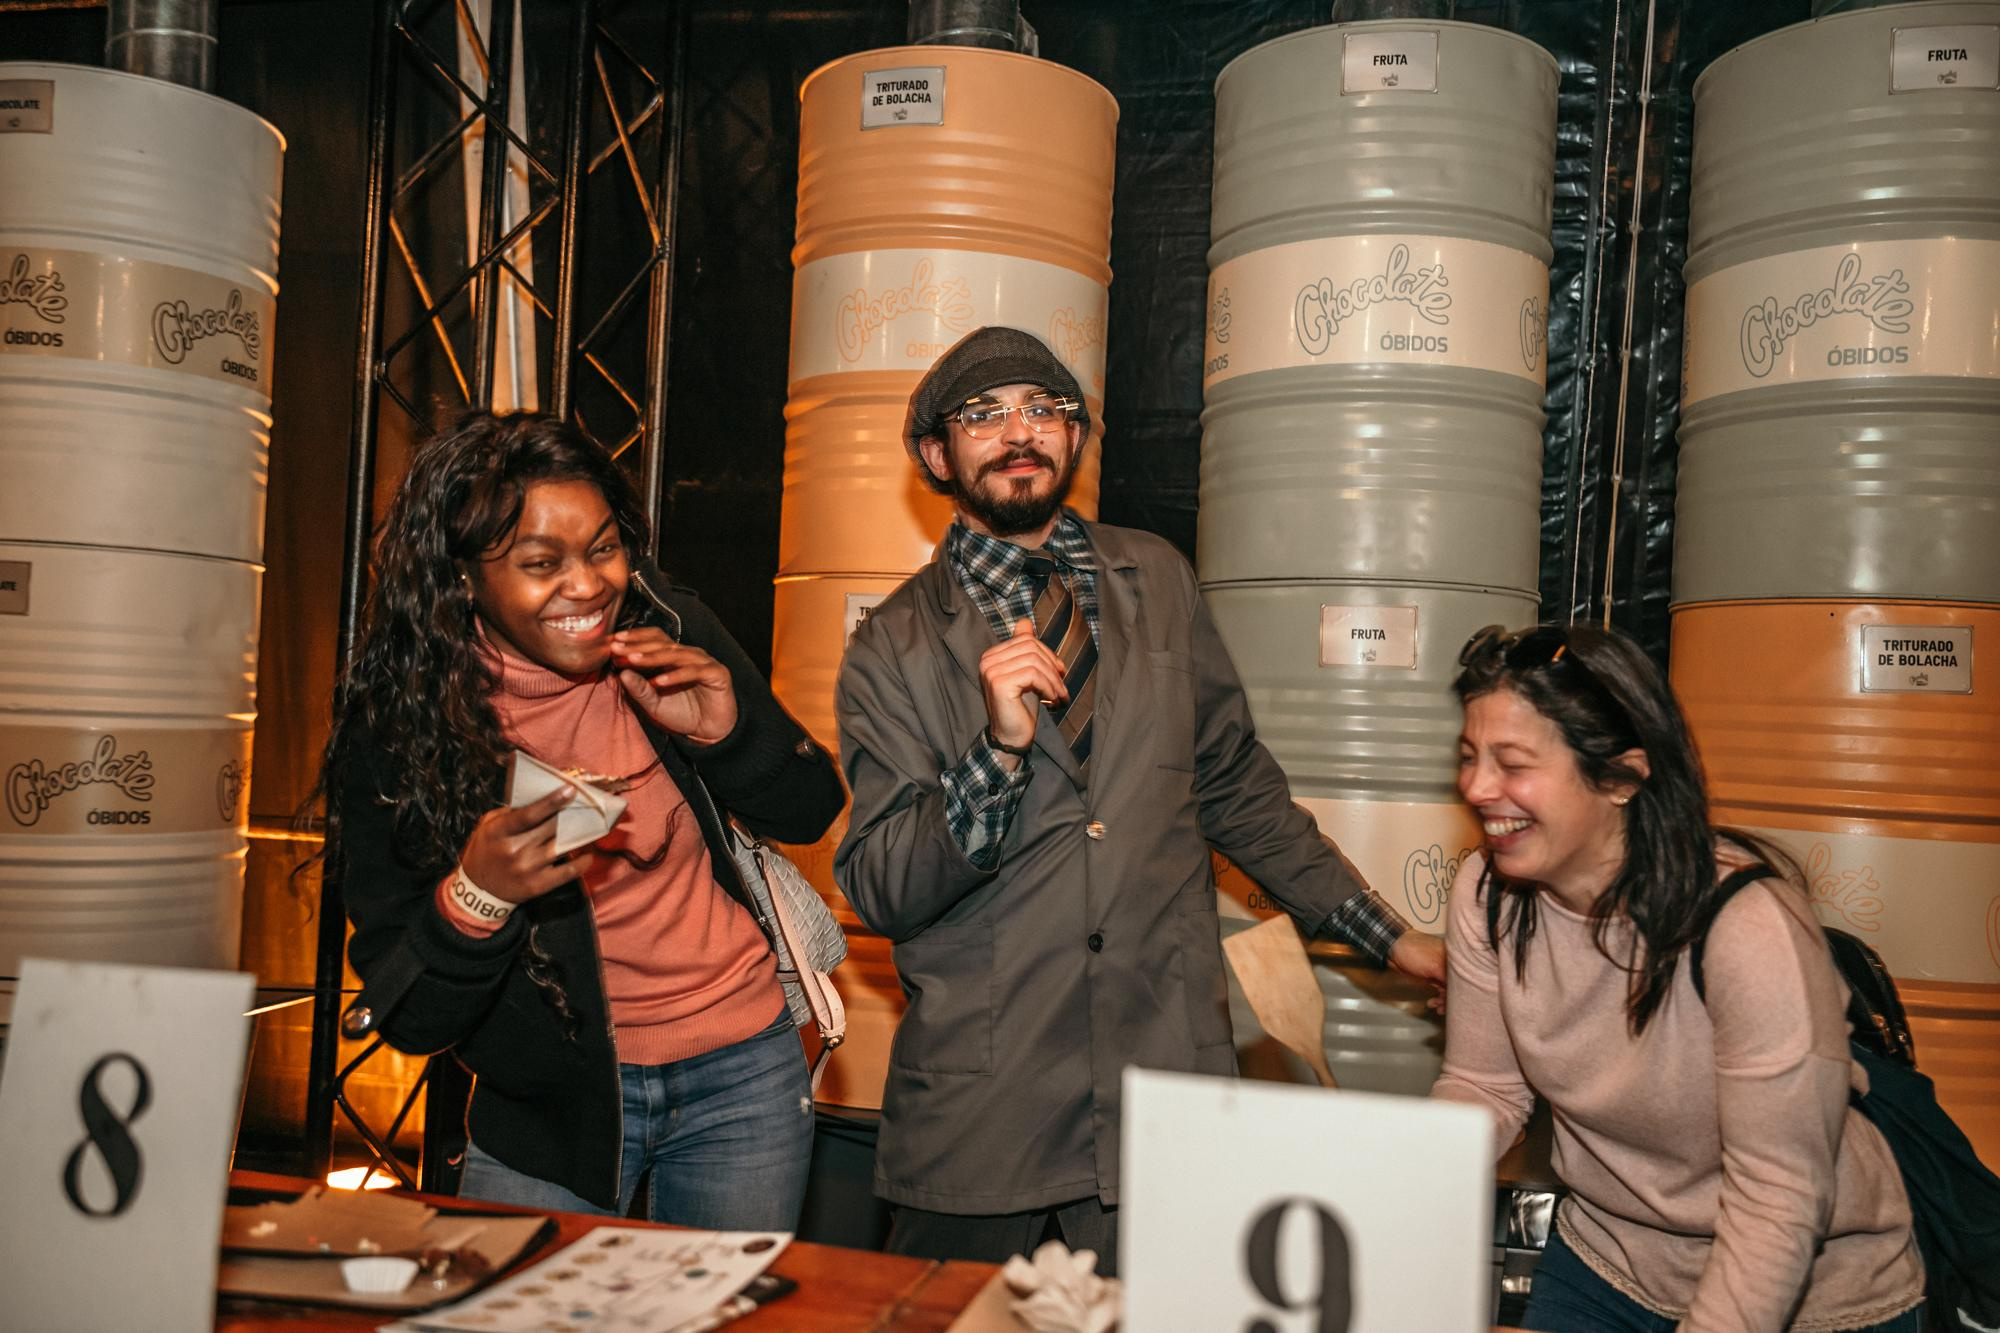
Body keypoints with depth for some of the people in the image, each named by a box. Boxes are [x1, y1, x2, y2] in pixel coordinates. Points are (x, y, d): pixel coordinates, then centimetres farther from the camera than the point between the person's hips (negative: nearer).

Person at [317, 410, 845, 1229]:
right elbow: (407, 1022, -14)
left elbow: (810, 814, 2)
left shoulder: (670, 634, -10)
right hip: (545, 1104, -1)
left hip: (739, 1070, 2)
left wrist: (726, 731, -18)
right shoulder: (398, 732, -15)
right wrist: (475, 897, -34)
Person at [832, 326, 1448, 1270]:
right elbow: (878, 894, -7)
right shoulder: (895, 647, -2)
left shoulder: (1156, 581, 8)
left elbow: (1234, 783, 15)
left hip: (1166, 1086, 2)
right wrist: (1000, 749, -21)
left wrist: (1383, 934, 15)